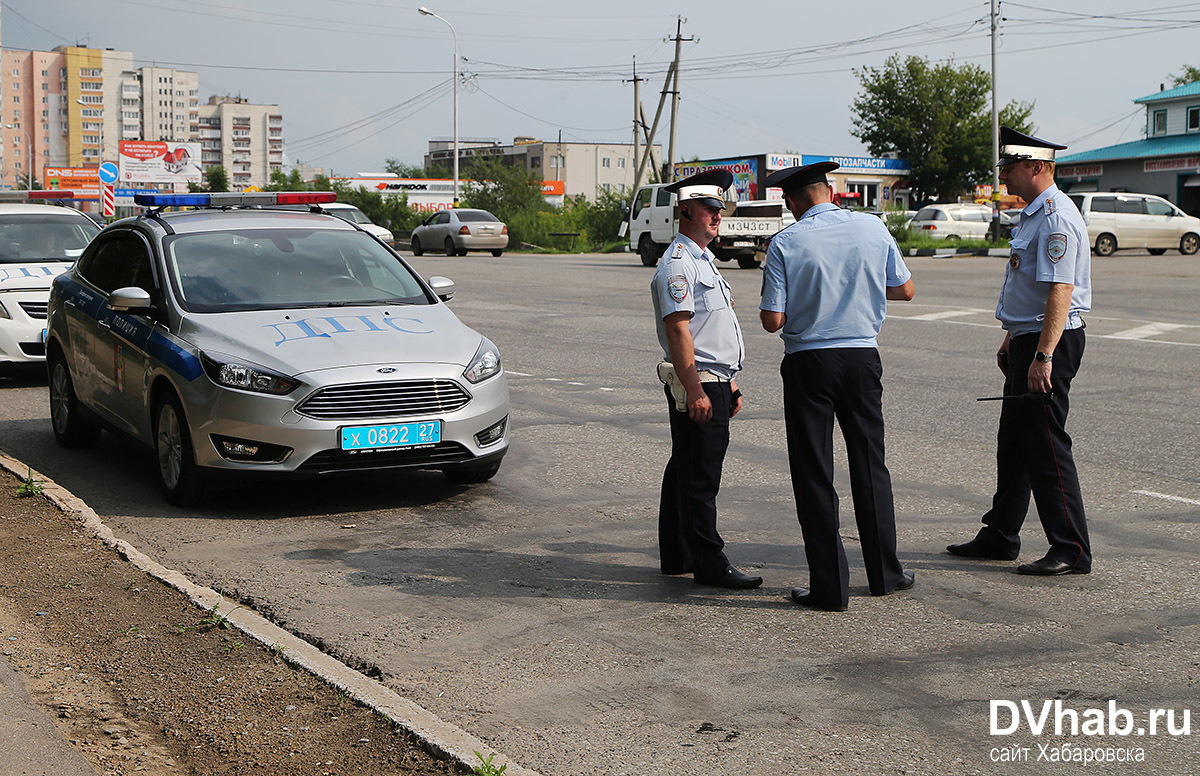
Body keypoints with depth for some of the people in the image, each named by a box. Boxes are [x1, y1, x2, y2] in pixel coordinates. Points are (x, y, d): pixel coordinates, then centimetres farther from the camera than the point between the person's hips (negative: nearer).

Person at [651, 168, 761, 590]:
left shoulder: (703, 261, 21)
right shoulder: (677, 263, -11)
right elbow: (678, 330, -19)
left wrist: (730, 385, 23)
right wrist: (695, 390, -23)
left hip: (714, 383, 10)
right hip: (697, 384, -10)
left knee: (685, 470, 14)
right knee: (700, 477, -7)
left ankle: (676, 556, 21)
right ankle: (709, 563, -5)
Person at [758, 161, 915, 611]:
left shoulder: (785, 243, -10)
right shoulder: (873, 228, 0)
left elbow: (772, 320, -12)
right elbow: (905, 290, 11)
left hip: (808, 361, -3)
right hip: (863, 355, 3)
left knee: (814, 475, 4)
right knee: (870, 465, 15)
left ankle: (829, 587, 5)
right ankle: (884, 574, 23)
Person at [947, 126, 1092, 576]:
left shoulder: (1056, 219, -18)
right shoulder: (1034, 214, 16)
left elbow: (1060, 291, -25)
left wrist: (1042, 357, -30)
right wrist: (1011, 340, 26)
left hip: (1050, 343, -11)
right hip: (1028, 340, 11)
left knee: (1046, 446, -7)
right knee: (1013, 442, 16)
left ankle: (1071, 551, -1)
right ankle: (1000, 536, 26)